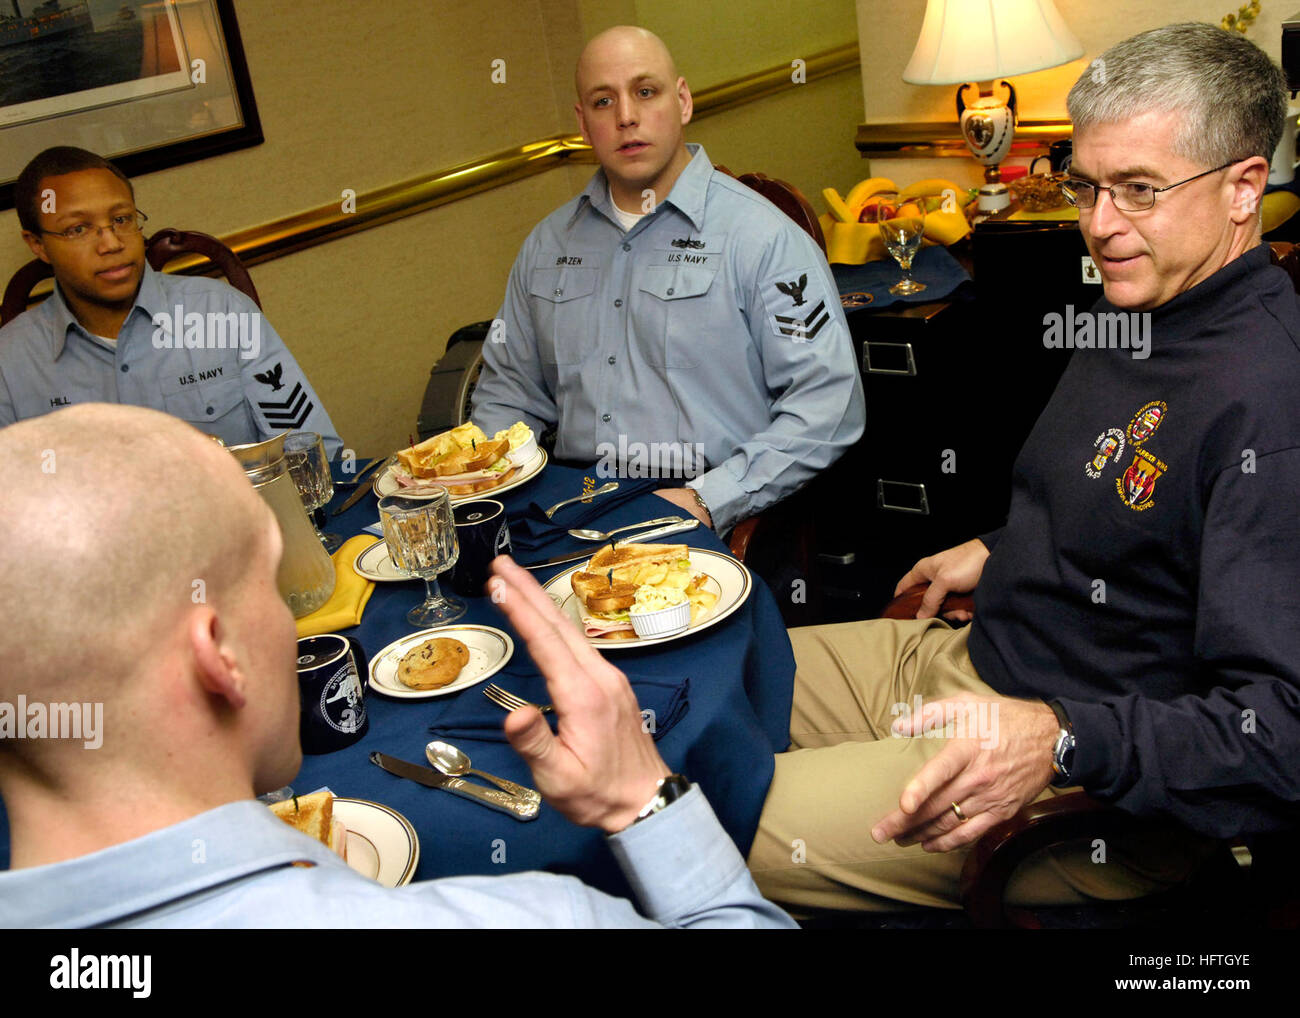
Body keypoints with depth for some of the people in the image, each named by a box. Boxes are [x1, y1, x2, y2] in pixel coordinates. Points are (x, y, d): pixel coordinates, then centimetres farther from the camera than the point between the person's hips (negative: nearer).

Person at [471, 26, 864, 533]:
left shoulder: (763, 238, -1)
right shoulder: (548, 244, 17)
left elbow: (828, 401, -8)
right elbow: (509, 389, 25)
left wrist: (706, 500, -17)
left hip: (717, 528, -5)